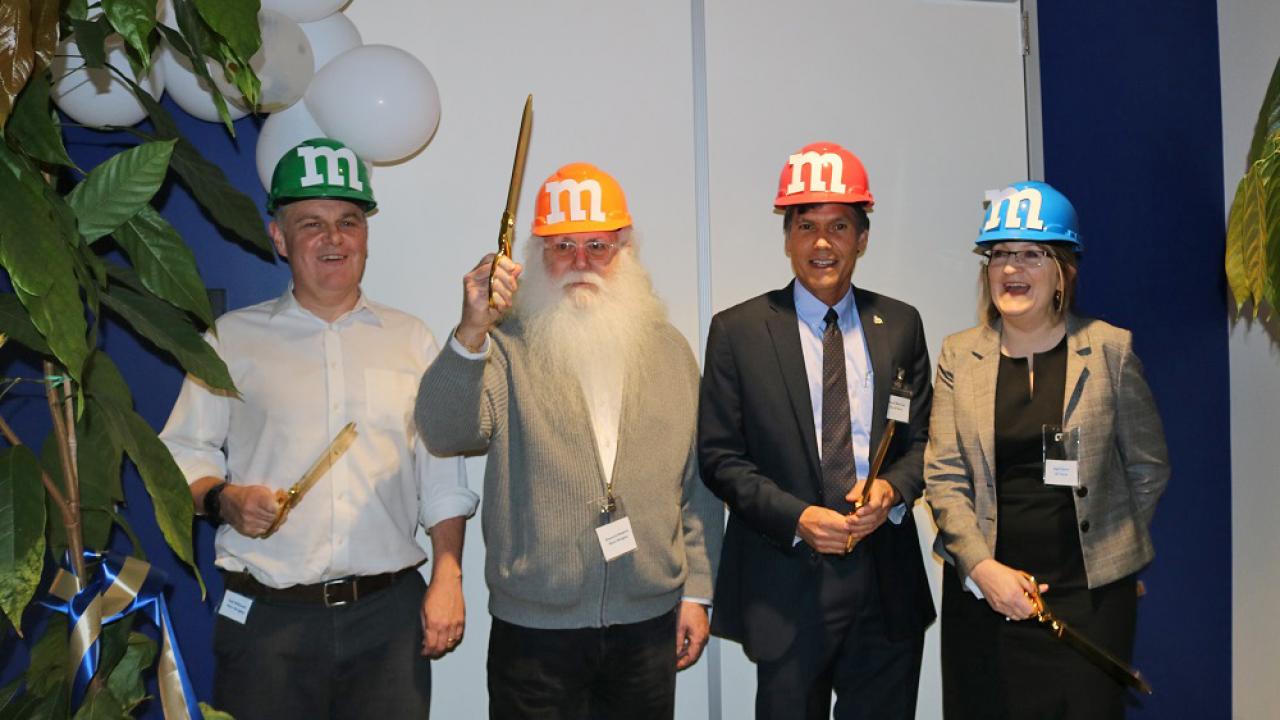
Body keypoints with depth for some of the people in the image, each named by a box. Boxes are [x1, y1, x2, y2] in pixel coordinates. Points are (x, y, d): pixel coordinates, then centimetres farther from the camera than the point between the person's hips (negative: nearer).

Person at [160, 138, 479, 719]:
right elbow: (182, 450, 8)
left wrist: (447, 580, 1)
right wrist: (221, 498, -13)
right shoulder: (233, 338, 7)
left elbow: (441, 475, 8)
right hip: (265, 617, -1)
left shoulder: (411, 339, 10)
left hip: (389, 611, 1)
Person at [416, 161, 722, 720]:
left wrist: (696, 591, 6)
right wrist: (471, 333, -35)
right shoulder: (507, 346, -4)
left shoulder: (668, 349, 6)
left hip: (650, 620, 3)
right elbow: (446, 434, -20)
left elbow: (698, 484, 8)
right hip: (534, 627, -2)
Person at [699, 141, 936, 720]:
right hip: (787, 585, -3)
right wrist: (797, 518, -16)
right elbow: (720, 457, -4)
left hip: (887, 584, 3)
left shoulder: (901, 325, 7)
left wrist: (892, 488, -11)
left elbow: (923, 438, 10)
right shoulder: (737, 330, -2)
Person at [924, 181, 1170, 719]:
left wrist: (1109, 549, 7)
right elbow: (943, 476, -2)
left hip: (1089, 593, -1)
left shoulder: (1110, 349, 0)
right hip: (982, 590, 1)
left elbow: (1148, 467, 7)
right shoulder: (959, 355, 2)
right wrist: (983, 566, -12)